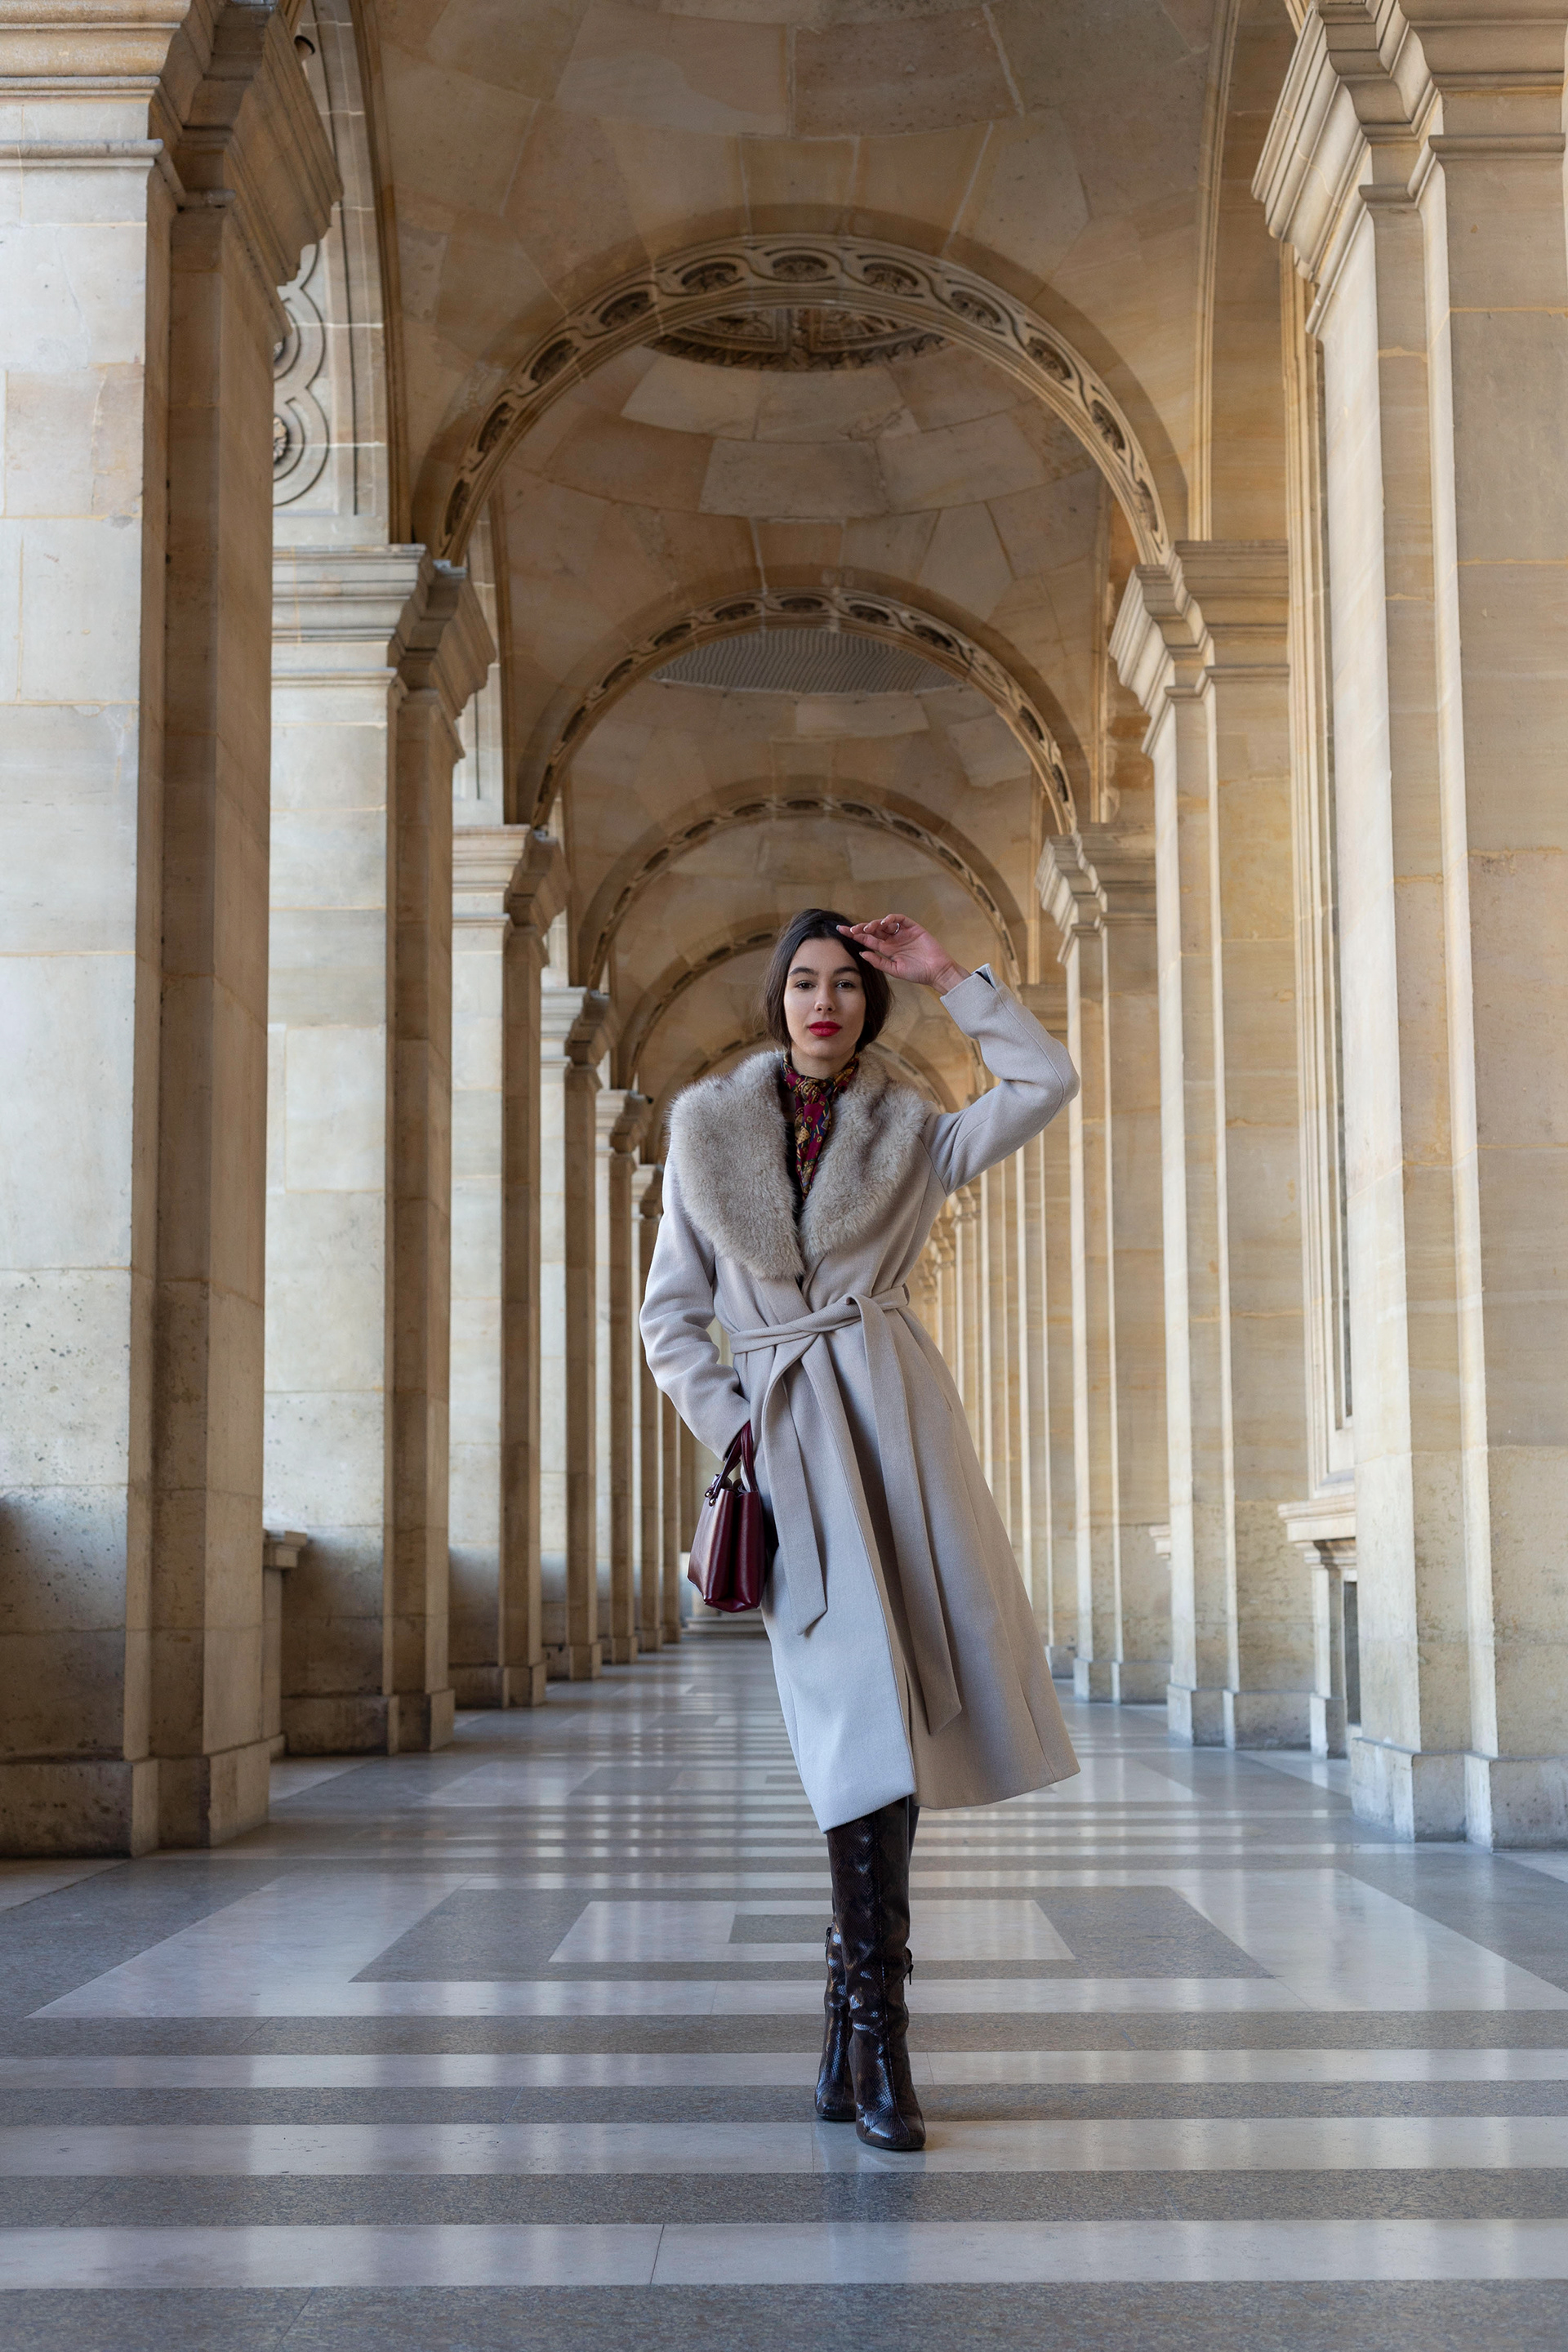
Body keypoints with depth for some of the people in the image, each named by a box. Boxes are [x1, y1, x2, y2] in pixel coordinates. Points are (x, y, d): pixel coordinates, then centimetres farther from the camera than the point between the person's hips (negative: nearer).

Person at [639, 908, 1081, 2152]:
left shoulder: (909, 1134, 12)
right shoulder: (707, 1124, 10)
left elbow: (1048, 1080, 1)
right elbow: (672, 1314, 12)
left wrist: (950, 976, 2)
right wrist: (731, 1424, -1)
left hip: (896, 1408, 2)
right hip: (785, 1431, -1)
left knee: (888, 1720, 0)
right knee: (857, 1705, -11)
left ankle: (854, 2010, 15)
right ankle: (876, 2029, -5)